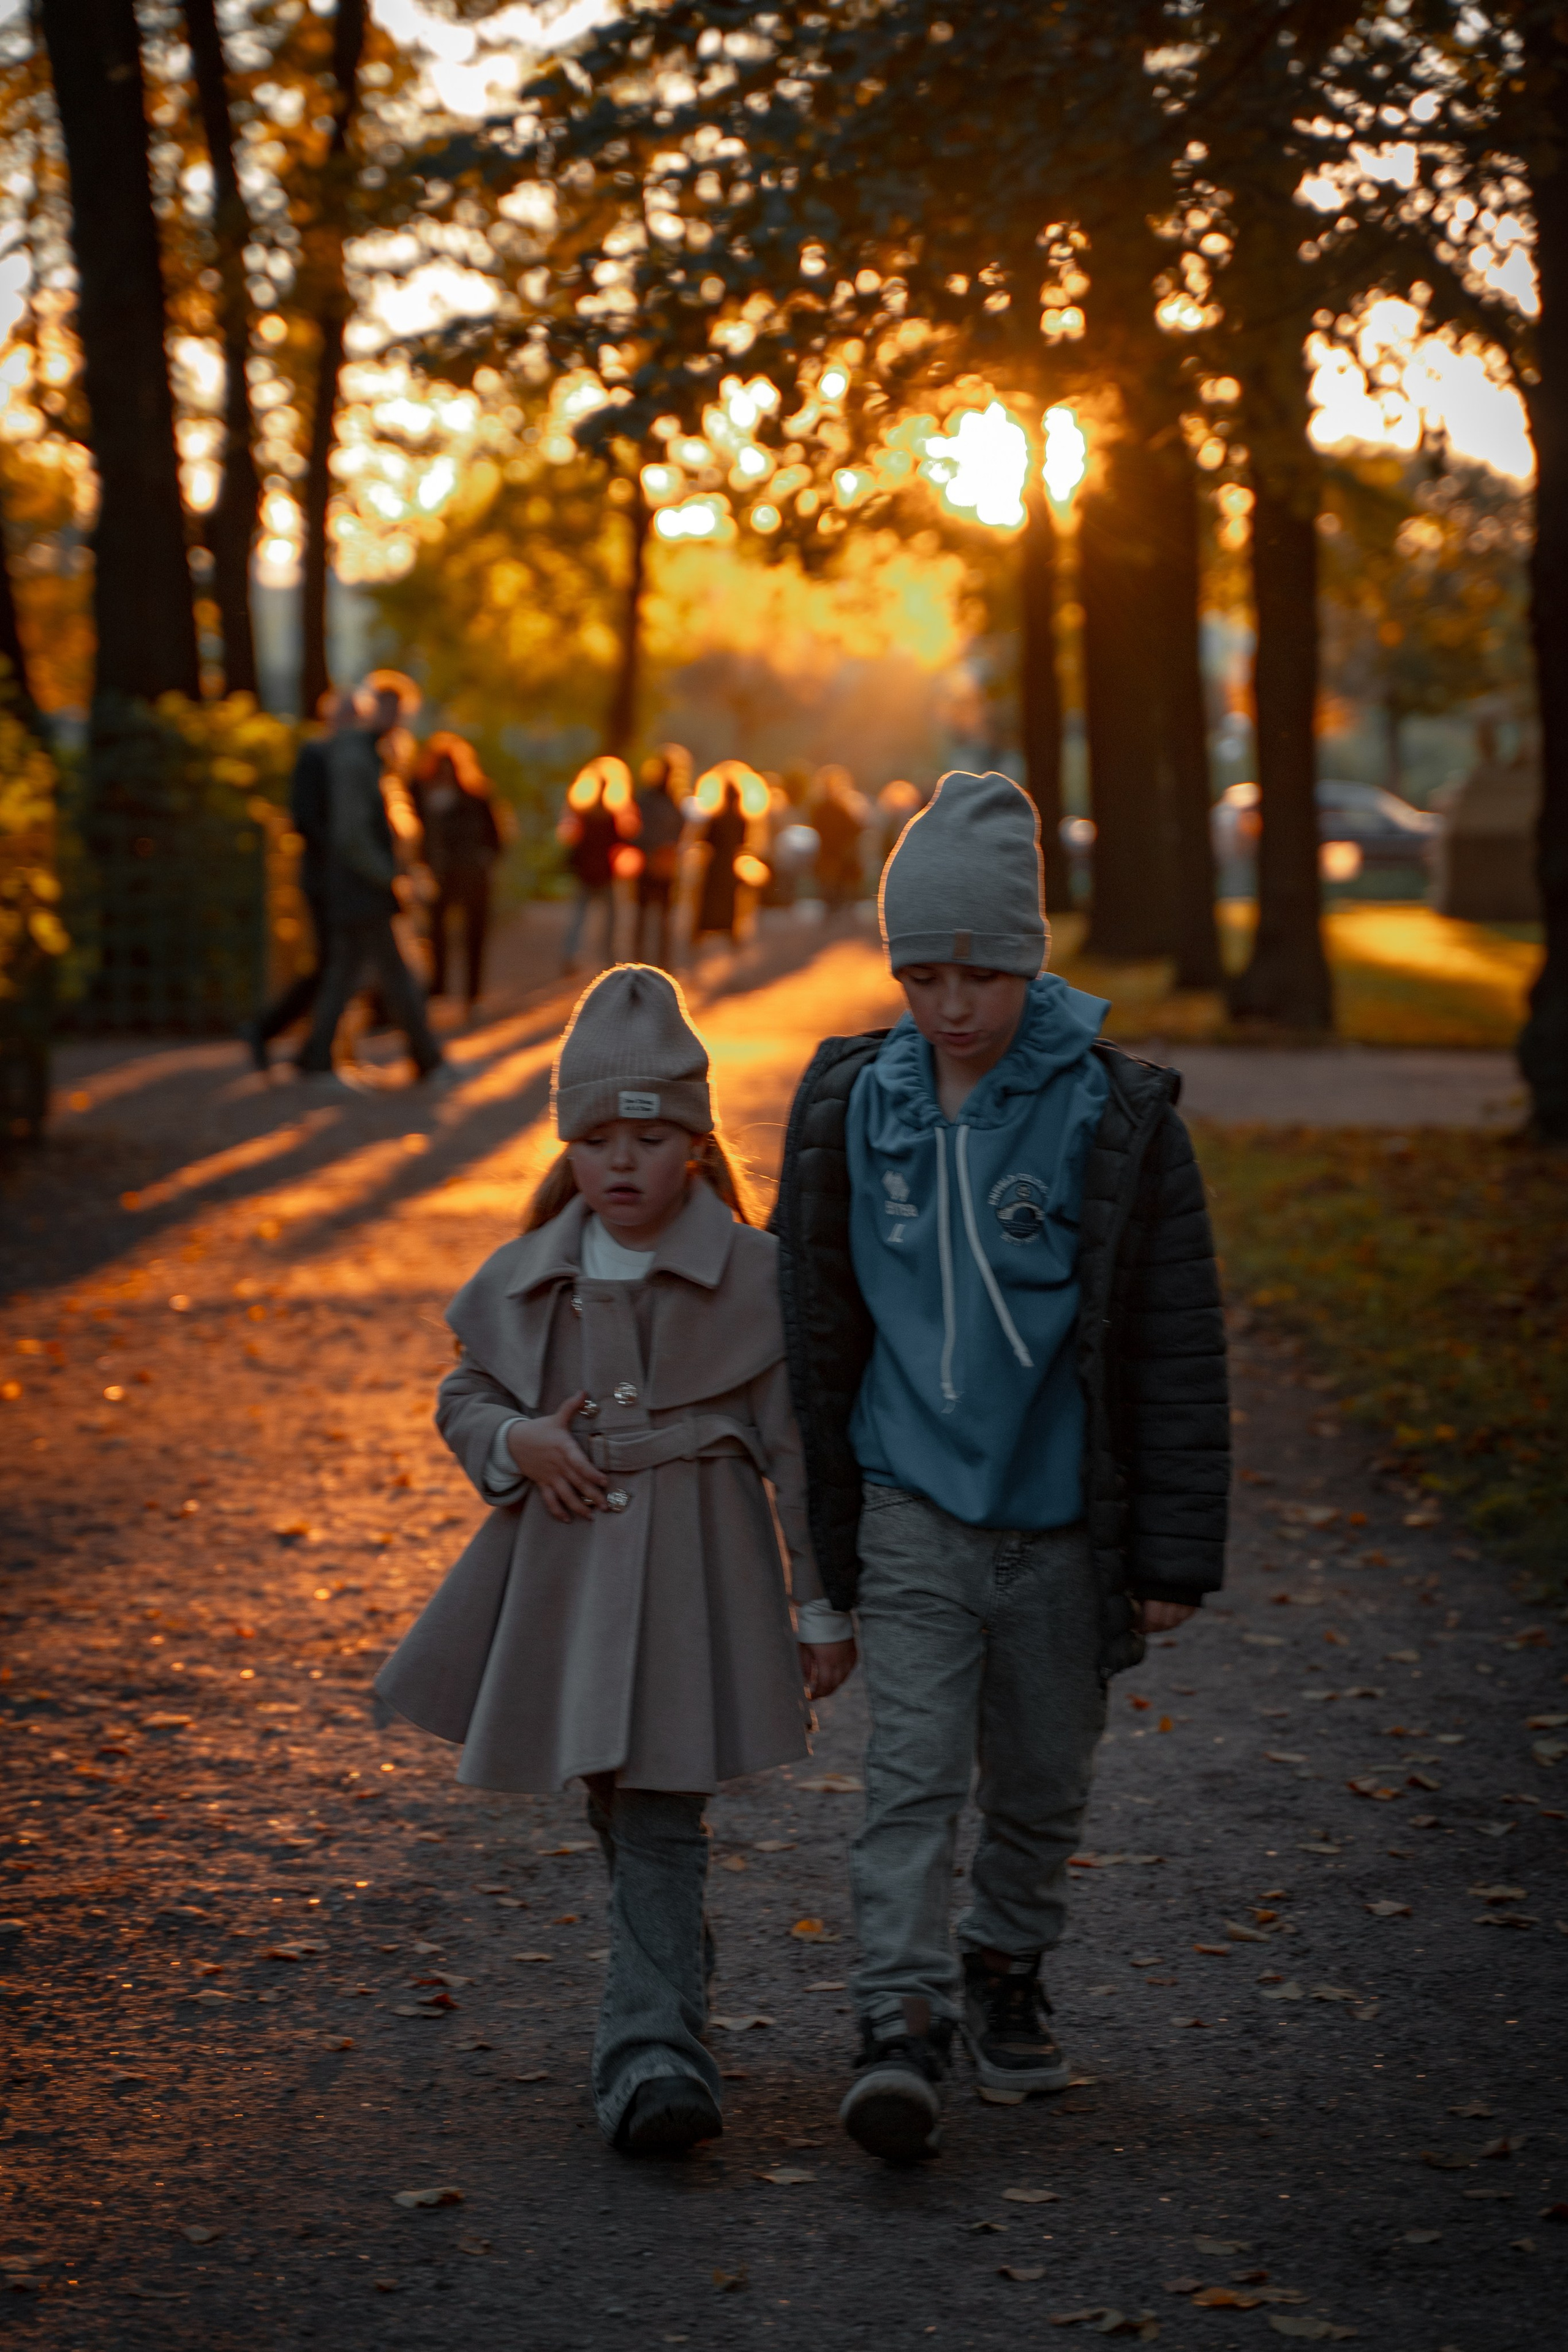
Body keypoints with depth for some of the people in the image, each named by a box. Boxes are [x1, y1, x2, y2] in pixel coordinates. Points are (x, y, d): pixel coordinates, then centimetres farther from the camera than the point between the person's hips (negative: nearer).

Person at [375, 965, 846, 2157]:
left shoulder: (752, 1276, -5)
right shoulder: (524, 1280, 4)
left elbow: (797, 1445, -2)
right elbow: (464, 1396, 16)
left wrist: (824, 1600, -2)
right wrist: (514, 1442, -8)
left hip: (692, 1565, -4)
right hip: (563, 1562, 4)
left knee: (660, 1813, -11)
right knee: (616, 1809, 15)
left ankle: (652, 2051, -13)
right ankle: (674, 1974, 37)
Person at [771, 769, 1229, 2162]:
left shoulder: (1119, 1121, -9)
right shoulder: (850, 1112, -2)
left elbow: (1180, 1351, -5)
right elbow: (820, 1328, 8)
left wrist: (1176, 1552, -6)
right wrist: (826, 1539, 9)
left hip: (1061, 1518, 0)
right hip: (912, 1507, 1)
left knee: (1045, 1776, 13)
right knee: (914, 1772, -8)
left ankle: (1007, 1970, 36)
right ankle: (904, 2027, -6)